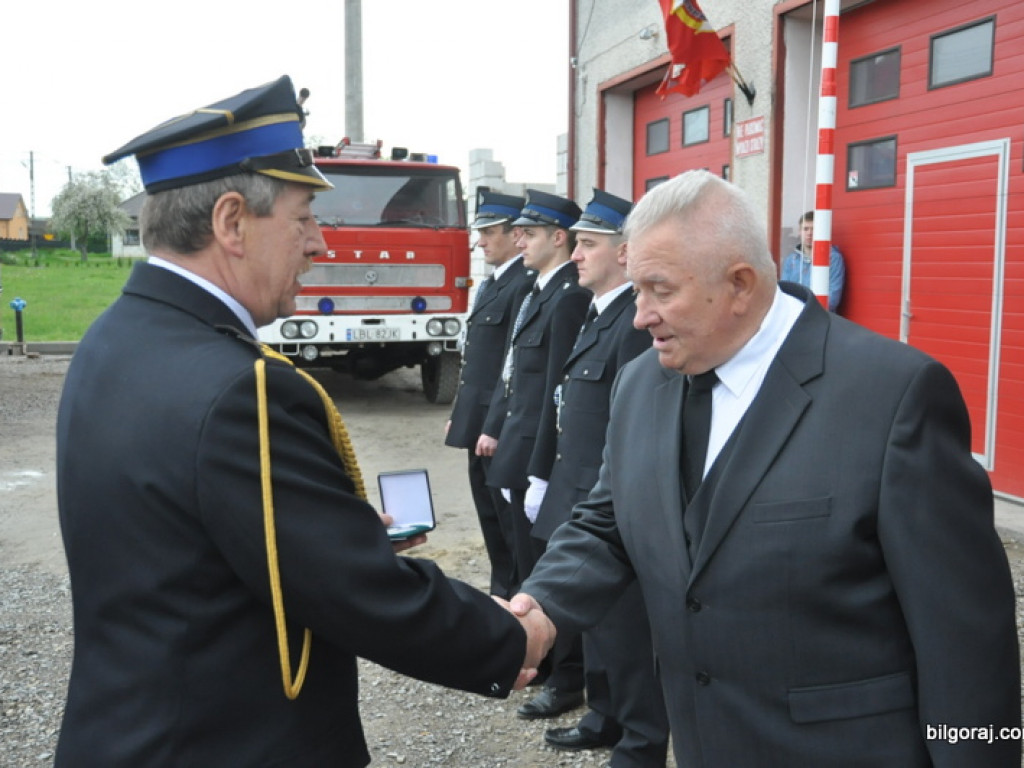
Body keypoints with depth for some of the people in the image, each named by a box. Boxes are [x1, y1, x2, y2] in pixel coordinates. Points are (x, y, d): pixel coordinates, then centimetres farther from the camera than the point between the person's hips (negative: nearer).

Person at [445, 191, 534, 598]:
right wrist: (459, 414, 17)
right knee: (490, 515, 17)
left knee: (509, 517, 1)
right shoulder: (490, 285, 15)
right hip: (477, 420, 10)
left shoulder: (524, 285, -16)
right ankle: (501, 590, 30)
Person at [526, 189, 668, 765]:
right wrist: (547, 481, 14)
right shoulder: (600, 315, 12)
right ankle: (607, 718, 38)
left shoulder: (636, 322, -19)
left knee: (626, 625, 4)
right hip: (587, 500, 10)